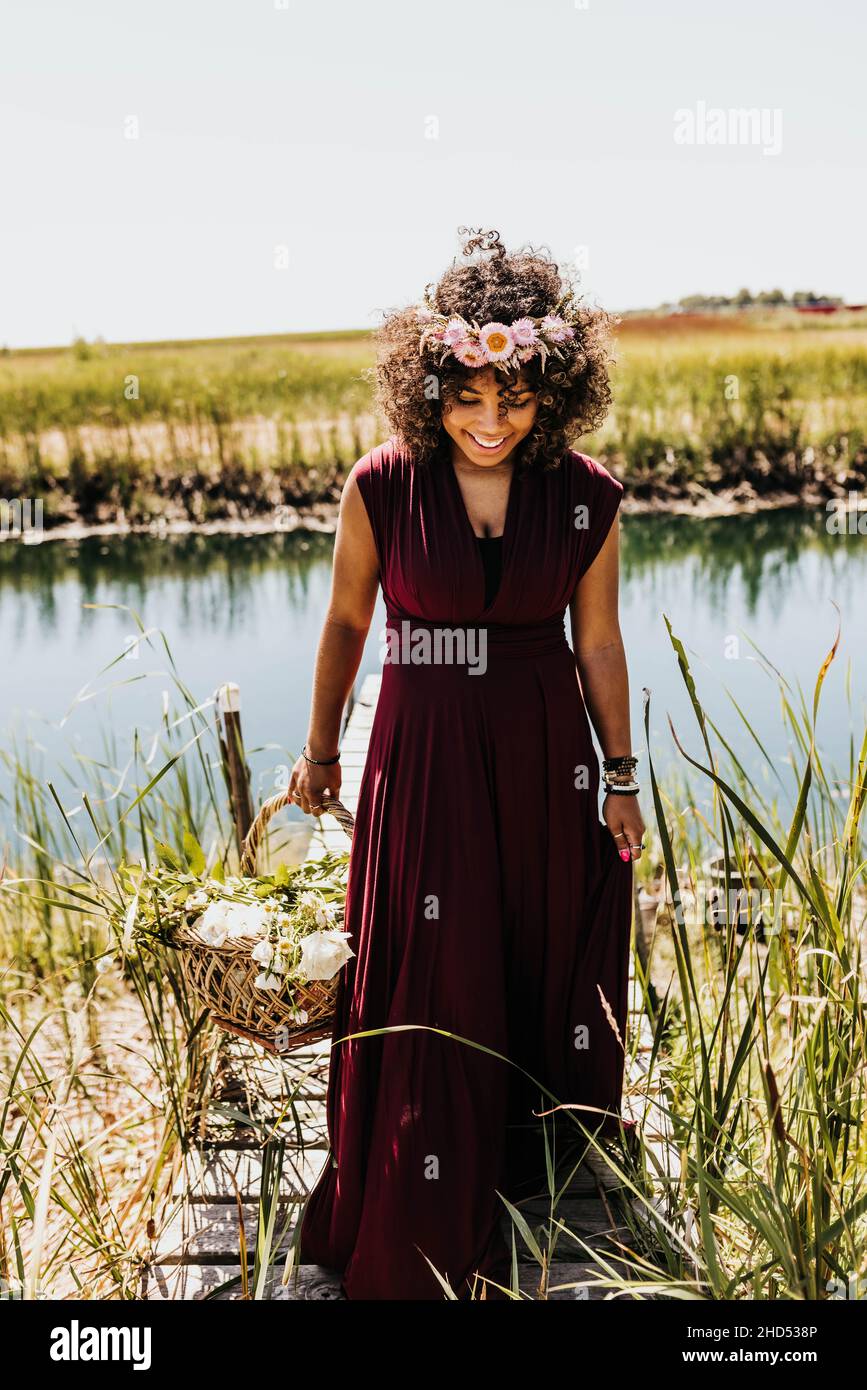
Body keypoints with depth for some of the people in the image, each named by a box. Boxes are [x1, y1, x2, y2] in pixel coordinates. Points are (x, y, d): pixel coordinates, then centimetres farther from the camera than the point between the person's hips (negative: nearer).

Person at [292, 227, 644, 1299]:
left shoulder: (586, 498, -5)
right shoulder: (382, 487, -9)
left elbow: (599, 643, 4)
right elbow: (346, 621, 4)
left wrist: (620, 777, 9)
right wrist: (320, 748, 12)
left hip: (546, 761, 2)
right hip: (424, 758, -2)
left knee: (551, 977, 14)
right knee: (429, 1000, 4)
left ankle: (551, 1189, 39)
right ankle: (420, 1247, 22)